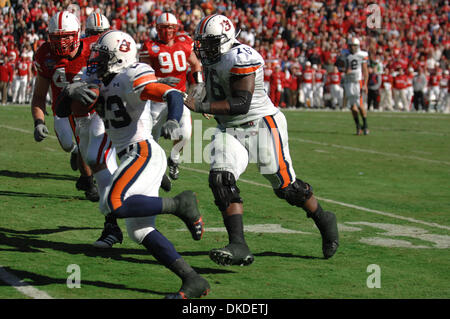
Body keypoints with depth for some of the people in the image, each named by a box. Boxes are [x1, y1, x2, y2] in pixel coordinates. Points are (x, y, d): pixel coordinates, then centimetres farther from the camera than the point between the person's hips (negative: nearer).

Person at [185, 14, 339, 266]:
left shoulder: (240, 58, -22)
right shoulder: (214, 57, 6)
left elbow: (241, 104, -27)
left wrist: (200, 106, -28)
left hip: (262, 125, -8)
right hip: (230, 130, 8)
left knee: (286, 186, 2)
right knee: (221, 179, -16)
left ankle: (325, 221, 29)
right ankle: (238, 246, -21)